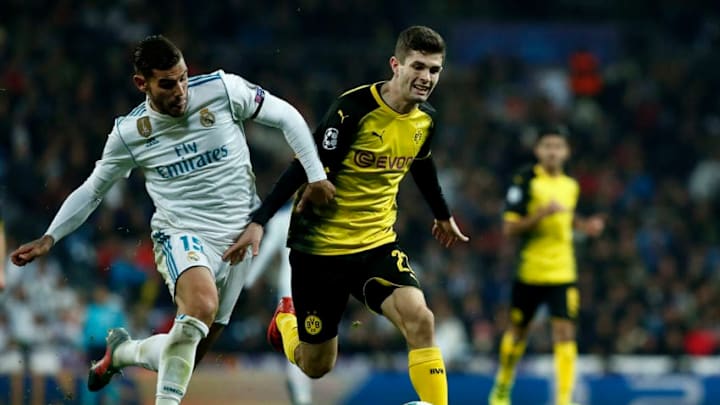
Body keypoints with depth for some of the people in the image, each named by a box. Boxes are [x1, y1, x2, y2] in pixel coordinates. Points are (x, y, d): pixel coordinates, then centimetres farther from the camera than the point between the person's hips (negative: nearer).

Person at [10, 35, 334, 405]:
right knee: (201, 304, -37)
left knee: (187, 357, 5)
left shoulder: (223, 90, -9)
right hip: (180, 235, -2)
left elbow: (286, 116, 2)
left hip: (237, 238, 2)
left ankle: (122, 351, 36)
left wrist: (316, 176, -2)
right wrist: (49, 238, 3)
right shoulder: (129, 132, -5)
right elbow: (93, 189, 9)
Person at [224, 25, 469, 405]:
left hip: (378, 244, 4)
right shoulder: (355, 107, -20)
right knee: (316, 366, 8)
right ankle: (287, 319, 43)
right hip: (320, 247, -4)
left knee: (419, 319, -24)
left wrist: (443, 216, 36)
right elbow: (307, 167, -19)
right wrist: (259, 220, -25)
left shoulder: (426, 119, 0)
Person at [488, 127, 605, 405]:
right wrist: (542, 213, -24)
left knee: (565, 332, -11)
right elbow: (509, 228, -13)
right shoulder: (525, 182, -8)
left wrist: (584, 225, 8)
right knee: (517, 331, 13)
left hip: (563, 274, 3)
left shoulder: (571, 186, 9)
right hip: (529, 272, -3)